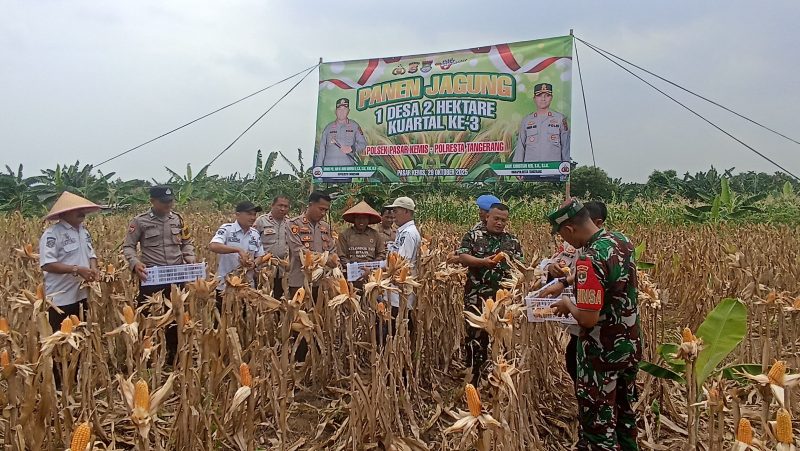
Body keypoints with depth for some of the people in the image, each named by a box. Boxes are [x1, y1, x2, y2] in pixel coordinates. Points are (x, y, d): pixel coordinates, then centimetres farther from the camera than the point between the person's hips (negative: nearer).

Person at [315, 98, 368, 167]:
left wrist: (351, 148, -8)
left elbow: (363, 144, 12)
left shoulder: (354, 126, 12)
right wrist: (318, 168, 5)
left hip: (348, 166, -1)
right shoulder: (328, 127, 14)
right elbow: (321, 149, 12)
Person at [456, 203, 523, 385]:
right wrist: (483, 262, -21)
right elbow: (462, 257, -8)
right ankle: (472, 375, 13)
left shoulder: (513, 240, 12)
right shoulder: (473, 235, 2)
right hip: (477, 296, -3)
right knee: (475, 334, 2)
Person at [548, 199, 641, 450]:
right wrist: (565, 281, 17)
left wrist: (567, 304, -10)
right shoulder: (621, 241, -1)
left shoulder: (590, 260, -28)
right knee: (624, 412, 24)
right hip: (630, 345, 9)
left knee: (598, 420, 6)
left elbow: (588, 318, -29)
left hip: (603, 353, -9)